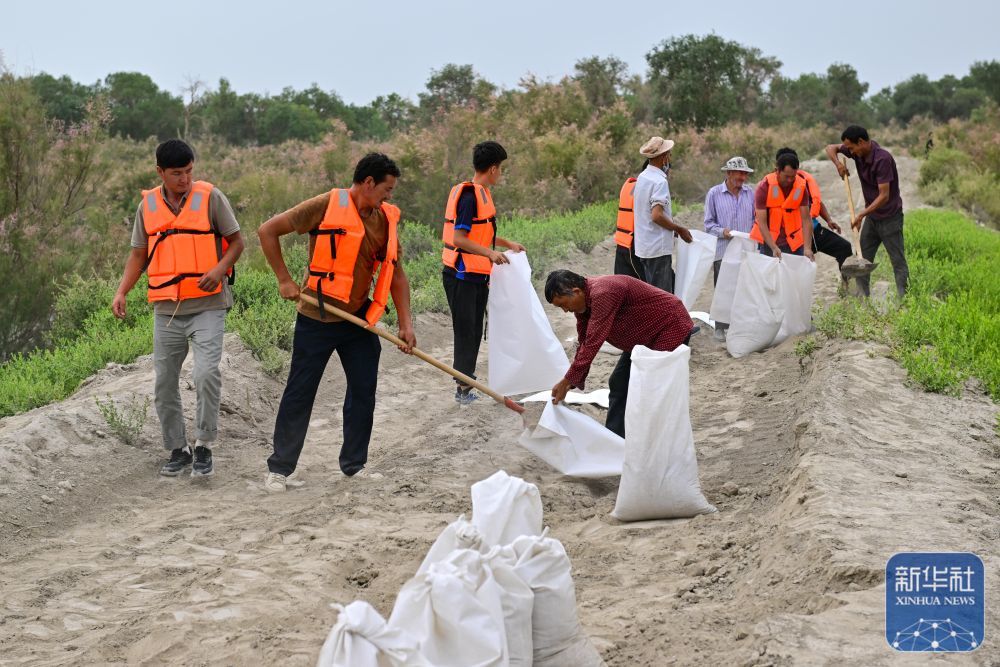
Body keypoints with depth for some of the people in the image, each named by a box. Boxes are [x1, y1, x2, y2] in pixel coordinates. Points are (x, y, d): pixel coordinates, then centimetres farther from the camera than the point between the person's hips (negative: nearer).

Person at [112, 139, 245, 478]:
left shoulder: (210, 197, -3)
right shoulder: (148, 205, 7)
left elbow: (236, 240, 2)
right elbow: (138, 254, 14)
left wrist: (221, 269, -17)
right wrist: (122, 291, 0)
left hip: (207, 305, -4)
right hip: (166, 309, 4)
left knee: (206, 373, -19)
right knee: (164, 384, 7)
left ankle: (204, 446, -3)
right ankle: (177, 450, 22)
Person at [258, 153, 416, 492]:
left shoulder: (386, 219, 4)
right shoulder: (327, 206, -13)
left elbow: (395, 273, 10)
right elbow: (268, 230, -10)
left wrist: (405, 322, 2)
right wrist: (285, 280, -12)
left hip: (359, 319, 5)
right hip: (317, 319, -5)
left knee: (364, 391, 6)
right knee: (299, 393, 2)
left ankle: (354, 465, 20)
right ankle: (279, 469, 12)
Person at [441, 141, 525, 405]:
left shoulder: (482, 194, 12)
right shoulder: (469, 195, -18)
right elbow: (459, 239, -23)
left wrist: (507, 244, 22)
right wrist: (490, 253, -29)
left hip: (477, 276, 10)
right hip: (462, 277, -10)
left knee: (474, 333, 13)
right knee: (465, 332, -5)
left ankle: (466, 385, 20)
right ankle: (463, 388, 1)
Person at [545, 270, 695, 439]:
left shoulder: (602, 294, -33)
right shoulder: (584, 299, -3)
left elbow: (593, 343, -35)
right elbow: (584, 342, 3)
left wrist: (567, 381, -30)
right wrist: (573, 381, -1)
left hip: (671, 329, -10)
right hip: (644, 337, 10)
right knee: (619, 384, 9)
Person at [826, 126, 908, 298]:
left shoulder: (882, 159, -26)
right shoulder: (858, 151, -4)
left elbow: (884, 195, -27)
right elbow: (830, 148, 8)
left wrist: (861, 215, -27)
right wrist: (837, 163, -13)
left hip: (890, 217, -8)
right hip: (872, 216, 8)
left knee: (898, 262, -5)